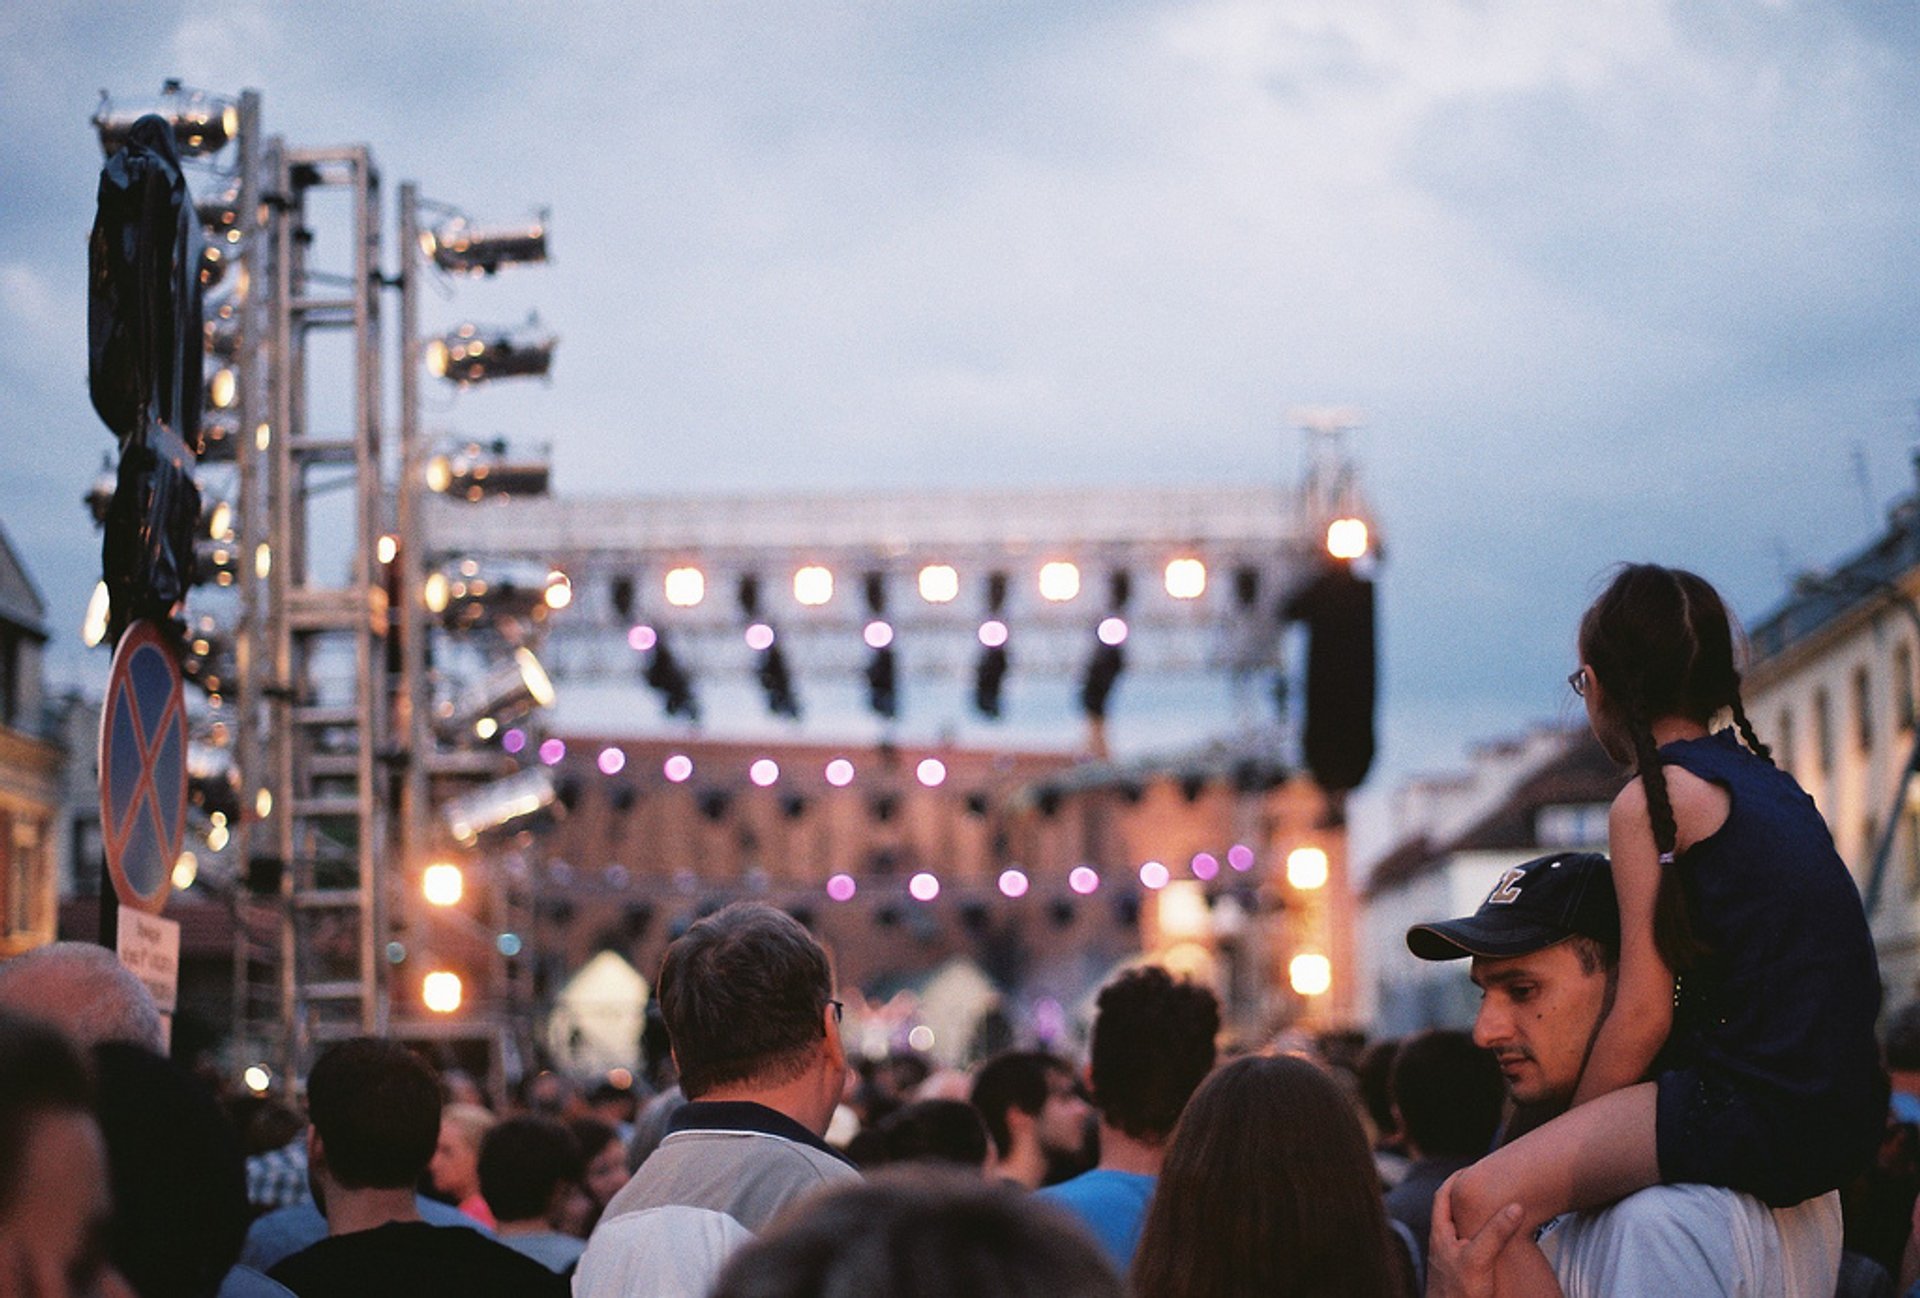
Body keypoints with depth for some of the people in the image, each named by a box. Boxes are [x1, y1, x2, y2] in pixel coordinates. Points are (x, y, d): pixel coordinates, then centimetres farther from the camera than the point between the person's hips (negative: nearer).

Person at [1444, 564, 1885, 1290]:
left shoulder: (1649, 801, -7)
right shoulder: (1769, 780, 18)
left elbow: (1642, 1018, -10)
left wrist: (1565, 1139, 3)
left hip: (1757, 1114, -9)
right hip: (1845, 1114, 9)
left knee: (1484, 1199, -17)